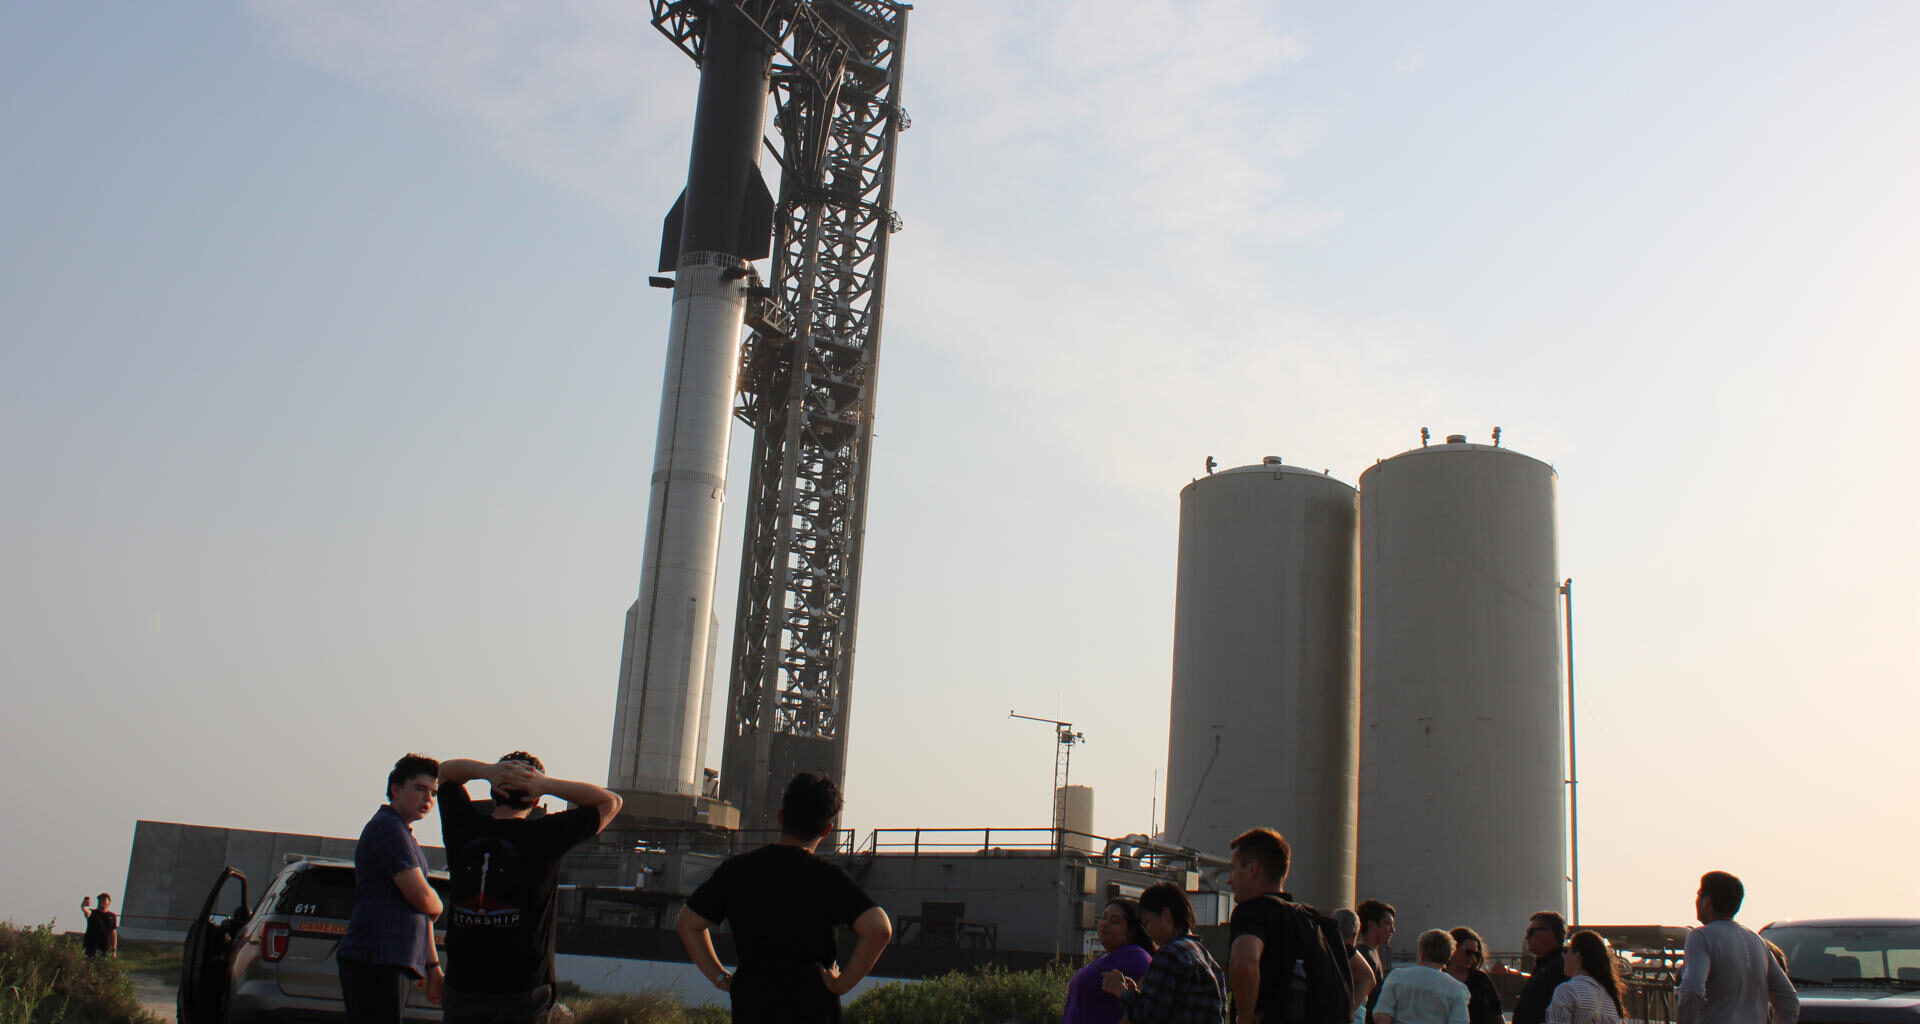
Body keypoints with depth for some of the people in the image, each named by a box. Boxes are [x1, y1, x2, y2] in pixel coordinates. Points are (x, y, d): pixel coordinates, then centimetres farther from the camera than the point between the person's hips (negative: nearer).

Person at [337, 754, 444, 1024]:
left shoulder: (404, 835, 24)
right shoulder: (387, 826, -8)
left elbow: (420, 908, 25)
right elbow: (422, 898, -16)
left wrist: (433, 966, 21)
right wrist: (437, 906, 7)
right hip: (377, 961, -10)